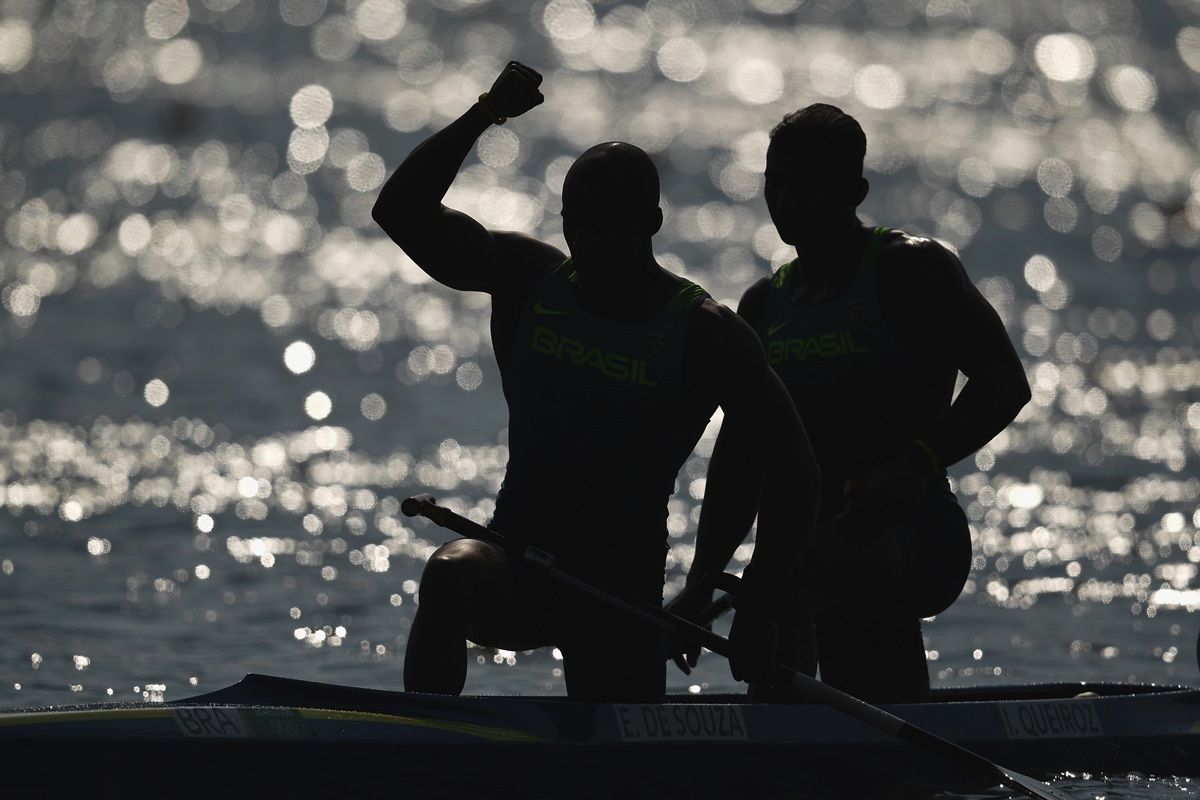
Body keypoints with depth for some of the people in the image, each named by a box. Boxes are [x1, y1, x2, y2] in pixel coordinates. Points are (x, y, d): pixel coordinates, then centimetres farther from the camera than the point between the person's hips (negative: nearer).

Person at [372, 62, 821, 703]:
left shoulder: (704, 333, -7)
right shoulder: (526, 279, 3)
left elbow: (792, 471, -7)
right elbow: (399, 210, -3)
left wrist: (757, 617, -13)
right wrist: (482, 116, -13)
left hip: (623, 599, -1)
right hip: (517, 564, 1)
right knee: (449, 576, -32)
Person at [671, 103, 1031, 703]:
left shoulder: (909, 271, -3)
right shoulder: (763, 306, 17)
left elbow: (1004, 383, -12)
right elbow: (738, 458, 18)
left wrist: (918, 463, -26)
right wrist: (699, 588, 11)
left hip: (918, 538, -7)